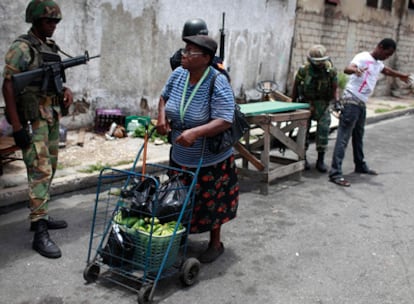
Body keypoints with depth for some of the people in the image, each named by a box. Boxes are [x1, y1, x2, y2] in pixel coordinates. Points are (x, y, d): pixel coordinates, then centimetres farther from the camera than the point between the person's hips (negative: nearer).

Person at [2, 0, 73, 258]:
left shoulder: (51, 48, 13)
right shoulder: (21, 48, -11)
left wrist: (66, 89, 0)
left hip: (53, 116, 8)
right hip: (33, 119, -8)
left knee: (49, 169, 14)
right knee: (40, 171, -11)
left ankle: (40, 216, 28)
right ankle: (40, 232, -9)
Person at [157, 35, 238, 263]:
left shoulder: (218, 84, -24)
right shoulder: (178, 74, -5)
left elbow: (224, 121, -29)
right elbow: (164, 97, 13)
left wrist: (196, 132, -42)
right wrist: (162, 115, -8)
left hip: (210, 160, -6)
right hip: (179, 157, 6)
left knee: (210, 202, 10)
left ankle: (215, 243, 31)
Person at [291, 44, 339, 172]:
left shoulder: (330, 71, -12)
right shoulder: (304, 70, -14)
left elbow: (334, 89, -2)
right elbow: (296, 86, 0)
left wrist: (336, 101, -18)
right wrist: (293, 103, 6)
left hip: (322, 103, 1)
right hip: (305, 102, 0)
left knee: (324, 128, -10)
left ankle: (320, 160, -1)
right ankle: (303, 158, 13)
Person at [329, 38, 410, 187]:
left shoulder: (378, 63, 18)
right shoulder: (363, 57, -11)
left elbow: (386, 70, 41)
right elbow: (347, 69, -30)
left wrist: (400, 75, 58)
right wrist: (355, 70, -53)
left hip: (362, 103, 9)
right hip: (351, 101, -9)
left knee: (358, 136, 19)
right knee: (343, 137, -13)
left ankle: (360, 165, 33)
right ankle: (335, 173, -16)